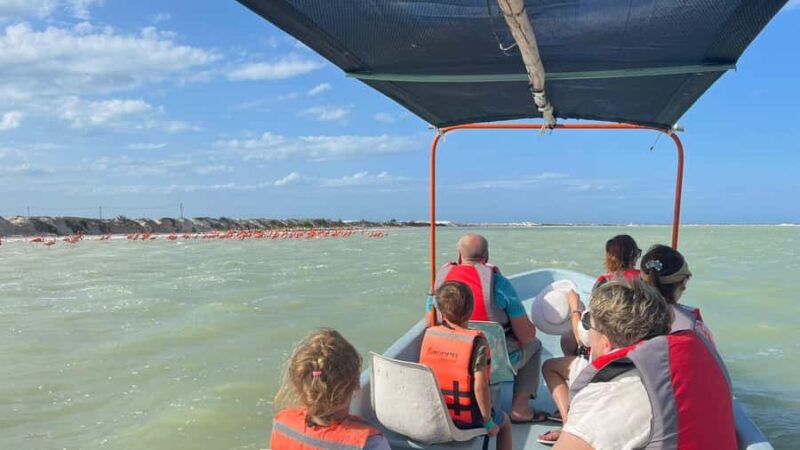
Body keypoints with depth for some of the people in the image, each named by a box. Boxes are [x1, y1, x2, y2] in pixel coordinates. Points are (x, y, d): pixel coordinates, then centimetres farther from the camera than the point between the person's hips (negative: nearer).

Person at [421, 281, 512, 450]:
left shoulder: (429, 334, -7)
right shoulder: (477, 342, -20)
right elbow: (480, 386, -24)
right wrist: (488, 423, -11)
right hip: (466, 418, -5)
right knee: (504, 422, 26)